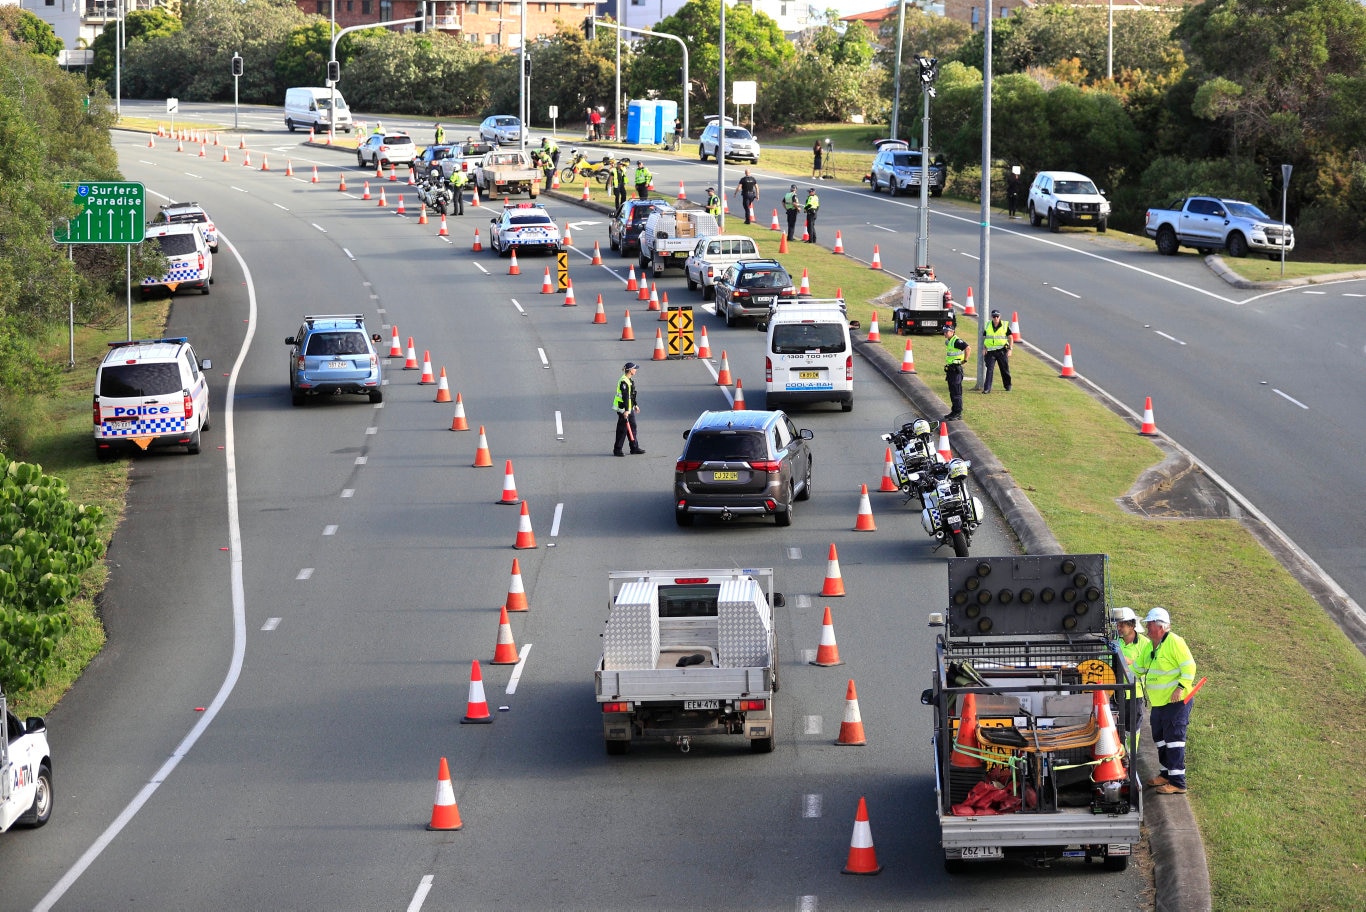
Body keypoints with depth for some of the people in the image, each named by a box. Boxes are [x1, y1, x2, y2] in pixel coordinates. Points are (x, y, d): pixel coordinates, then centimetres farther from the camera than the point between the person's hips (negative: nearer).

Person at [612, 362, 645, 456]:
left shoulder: (630, 380, 12)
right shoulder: (624, 382, -20)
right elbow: (625, 397, -24)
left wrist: (636, 405, 27)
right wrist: (626, 410, -26)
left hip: (629, 409, 10)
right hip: (623, 409, -10)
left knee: (632, 427, 14)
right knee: (622, 429, -4)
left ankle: (634, 448, 21)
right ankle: (617, 450, 2)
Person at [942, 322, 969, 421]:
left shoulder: (956, 341, -17)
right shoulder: (948, 342, 14)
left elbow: (968, 347, -29)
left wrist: (965, 360, -20)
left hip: (956, 369, -10)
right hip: (950, 370, 10)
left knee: (956, 392, -7)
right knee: (952, 392, 14)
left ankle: (958, 413, -4)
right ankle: (954, 412, 21)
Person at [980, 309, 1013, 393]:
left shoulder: (1005, 325, -1)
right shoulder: (987, 326, 6)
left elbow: (1010, 338, 2)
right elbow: (984, 338, 14)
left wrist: (1010, 349, -6)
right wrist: (984, 348, 1)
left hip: (1002, 351, -1)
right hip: (990, 351, 1)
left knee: (1005, 369, 9)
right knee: (989, 369, -9)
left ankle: (1008, 386, 27)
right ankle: (987, 388, -11)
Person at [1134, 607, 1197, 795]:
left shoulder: (1174, 642, -14)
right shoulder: (1149, 647, 13)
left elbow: (1189, 666, -19)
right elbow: (1137, 668, 23)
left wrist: (1181, 687, -25)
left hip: (1176, 701, -10)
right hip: (1158, 702, 10)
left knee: (1174, 739, -10)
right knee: (1160, 737, 18)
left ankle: (1177, 782, -9)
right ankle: (1166, 774, 32)